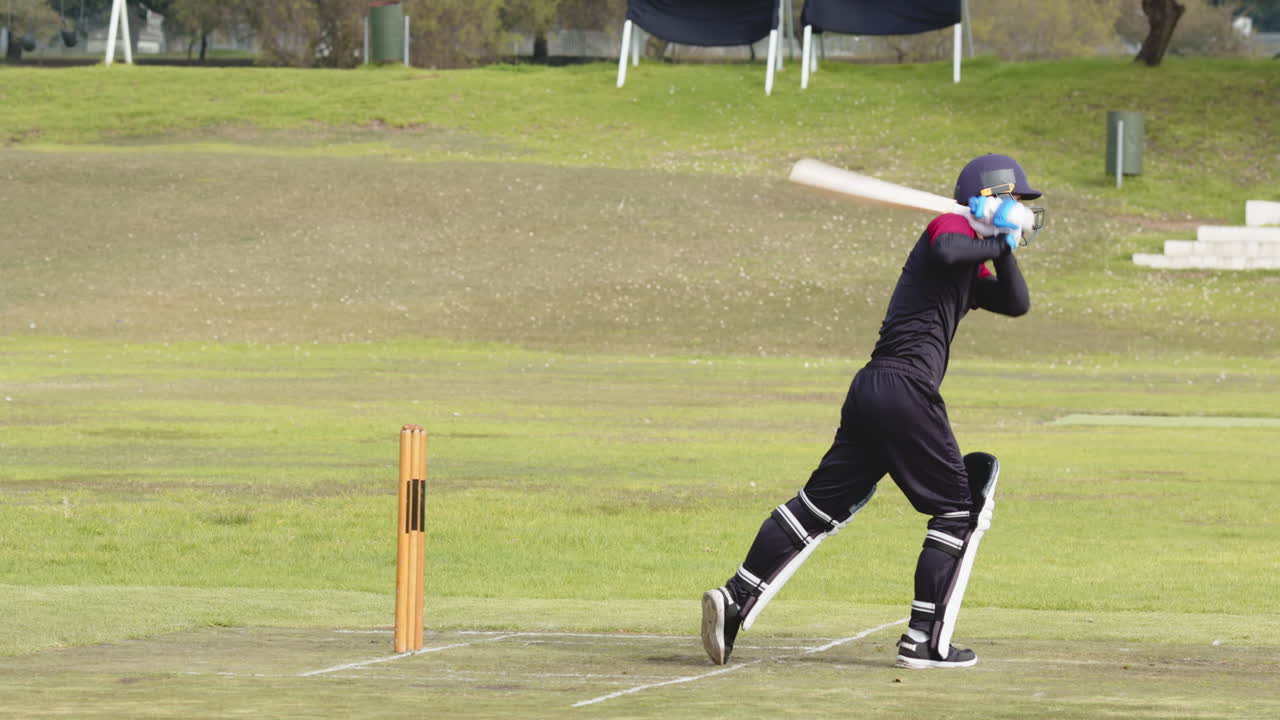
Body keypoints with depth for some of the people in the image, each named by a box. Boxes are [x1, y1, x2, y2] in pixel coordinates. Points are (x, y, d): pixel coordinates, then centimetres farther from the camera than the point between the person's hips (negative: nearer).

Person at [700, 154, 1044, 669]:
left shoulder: (973, 268, 25)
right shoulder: (950, 227, -3)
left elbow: (1016, 304, 22)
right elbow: (945, 252, -25)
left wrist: (1004, 250, 9)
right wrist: (997, 245, -9)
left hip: (870, 390, 9)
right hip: (906, 389, -9)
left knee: (821, 505, 9)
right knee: (958, 511, 1)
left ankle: (735, 600, 2)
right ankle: (925, 642, -1)